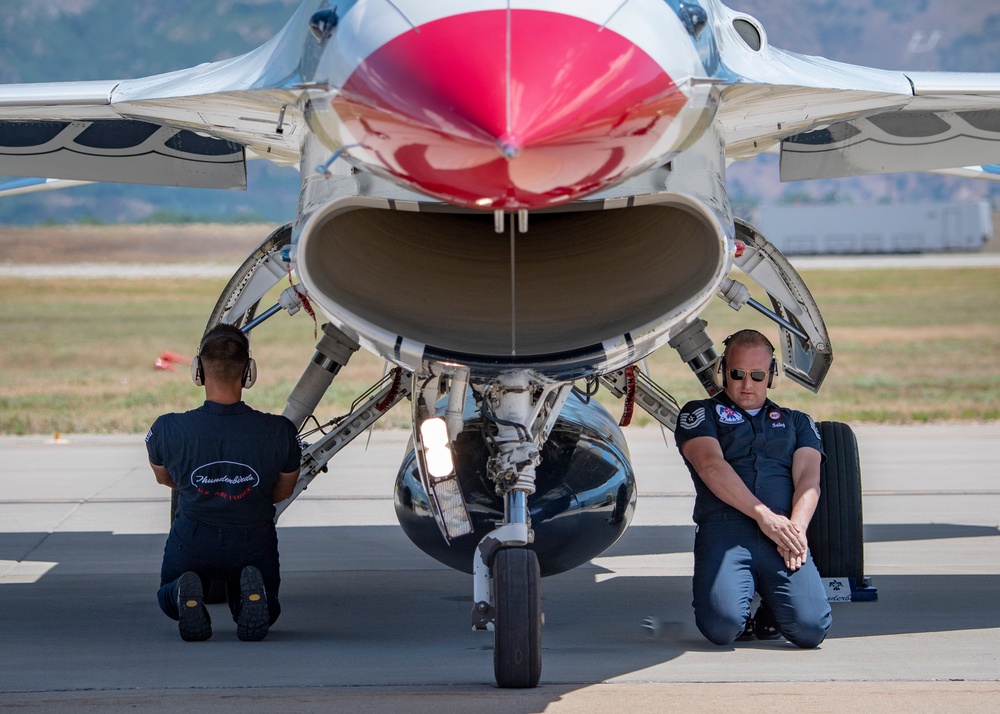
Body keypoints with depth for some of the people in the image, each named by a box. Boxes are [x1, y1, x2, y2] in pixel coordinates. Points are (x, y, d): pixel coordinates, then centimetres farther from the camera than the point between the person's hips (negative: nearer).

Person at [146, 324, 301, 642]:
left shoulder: (167, 430, -18)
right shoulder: (280, 432, -17)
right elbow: (282, 491, 2)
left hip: (192, 542, 0)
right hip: (254, 541, 0)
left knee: (168, 602, 32)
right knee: (265, 613, 29)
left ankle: (186, 592, -6)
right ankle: (253, 589, -9)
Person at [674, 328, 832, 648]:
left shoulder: (796, 422, 29)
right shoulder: (700, 414, 18)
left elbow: (808, 479, 12)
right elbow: (711, 466, 0)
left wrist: (796, 527, -9)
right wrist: (764, 516, -13)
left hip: (783, 533, 2)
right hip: (725, 526, -2)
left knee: (811, 627, -24)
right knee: (721, 625, -30)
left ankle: (770, 613, 12)